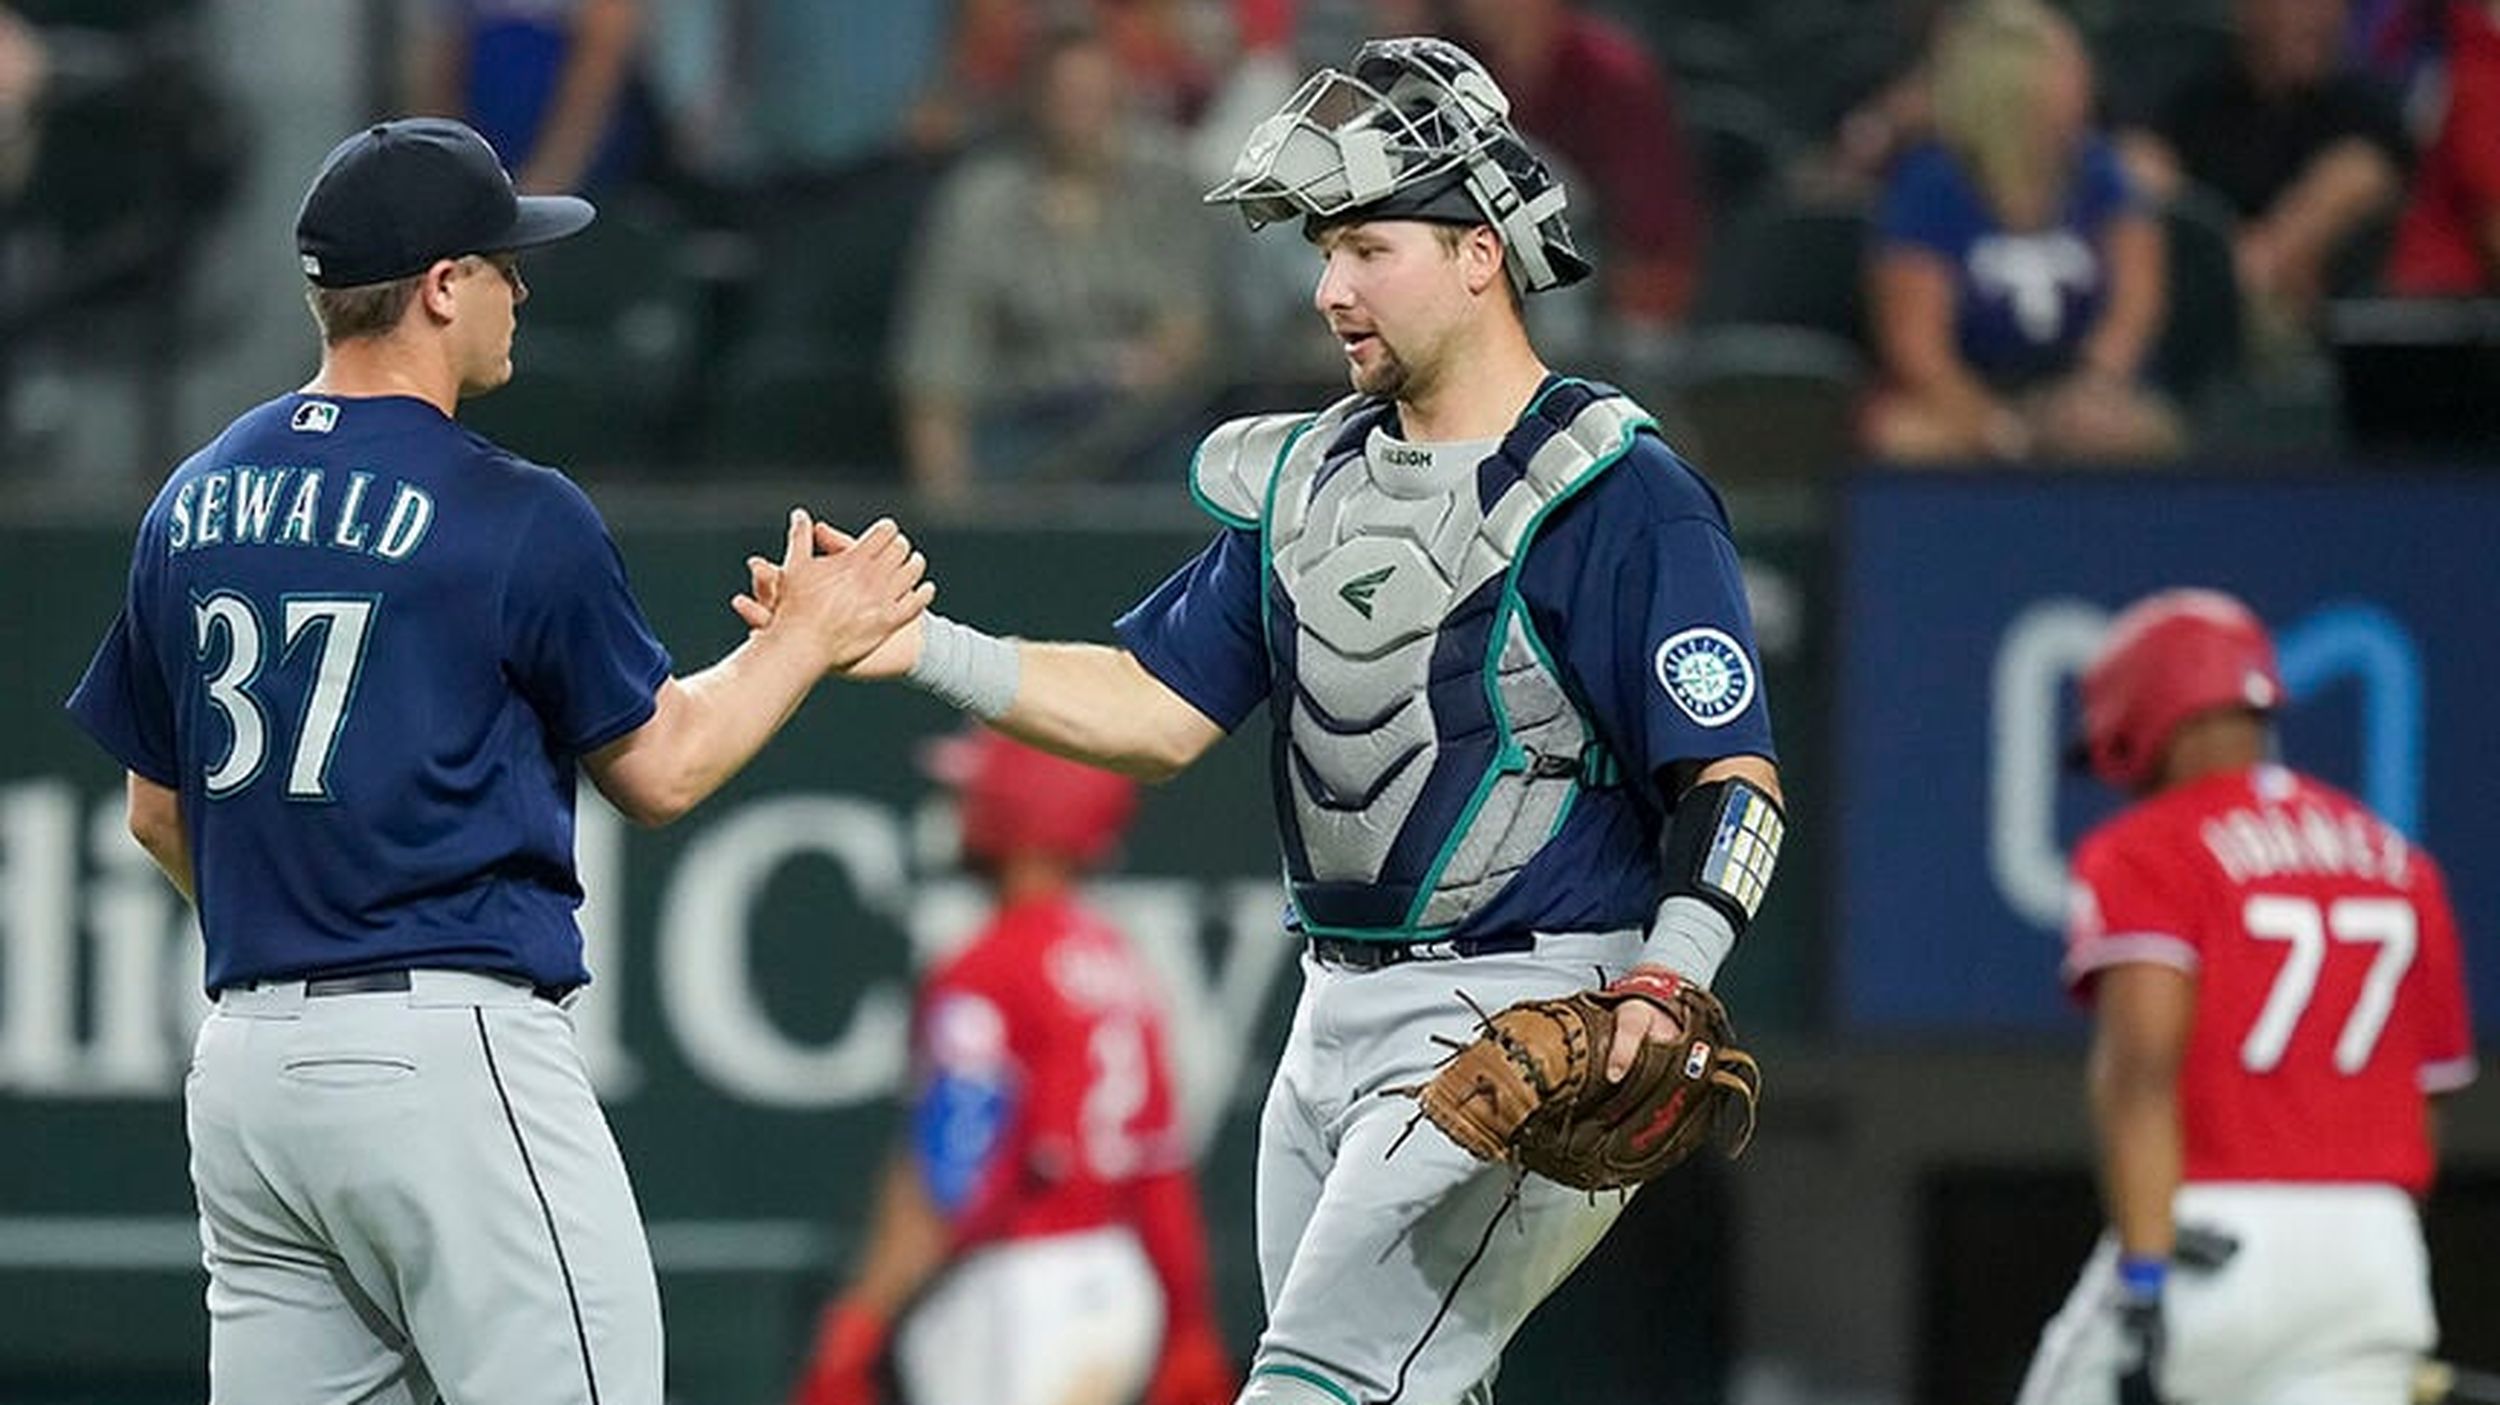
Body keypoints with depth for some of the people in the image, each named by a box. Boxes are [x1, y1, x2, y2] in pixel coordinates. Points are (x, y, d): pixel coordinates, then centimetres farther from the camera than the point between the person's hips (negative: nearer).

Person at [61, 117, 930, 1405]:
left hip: (245, 1063, 7)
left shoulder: (190, 507, 11)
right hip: (447, 1050, -7)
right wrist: (805, 640, 18)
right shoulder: (514, 519, -9)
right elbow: (660, 768, 3)